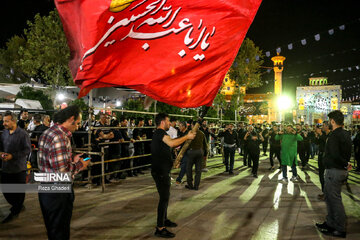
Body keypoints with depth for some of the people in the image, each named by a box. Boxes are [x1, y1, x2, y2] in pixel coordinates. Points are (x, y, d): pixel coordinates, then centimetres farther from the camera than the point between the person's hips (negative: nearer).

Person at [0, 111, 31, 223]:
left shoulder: (23, 134, -13)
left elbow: (28, 150, -14)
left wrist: (12, 156, -21)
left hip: (19, 168, -6)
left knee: (19, 192, 7)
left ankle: (14, 212, 26)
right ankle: (19, 206, 35)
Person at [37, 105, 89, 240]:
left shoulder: (48, 133, 9)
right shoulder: (60, 138, -24)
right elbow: (62, 174, -27)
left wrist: (72, 160, 10)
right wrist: (79, 165, -12)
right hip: (57, 193, -10)